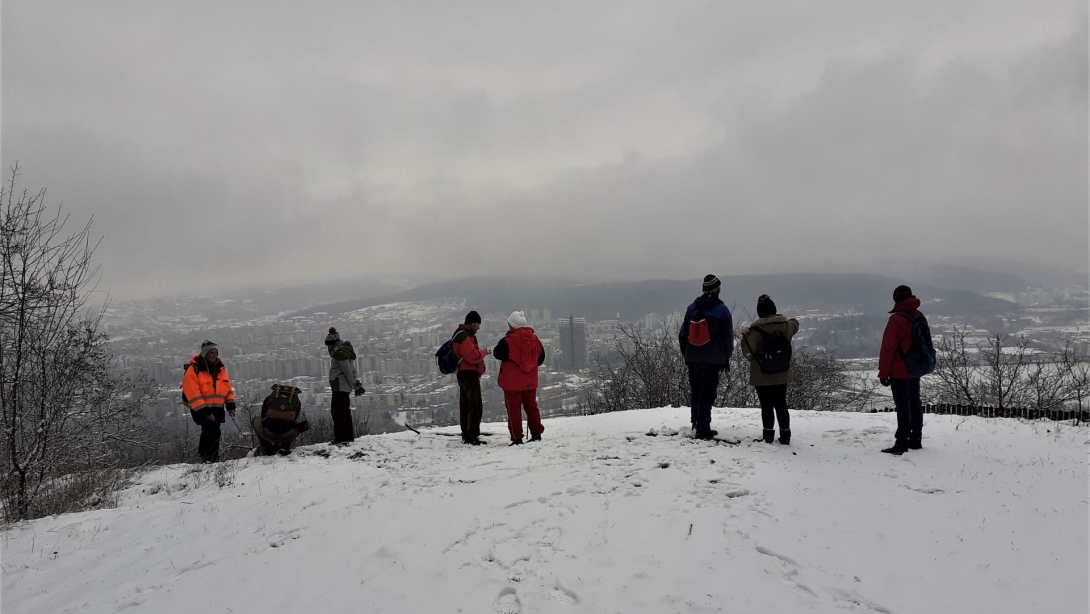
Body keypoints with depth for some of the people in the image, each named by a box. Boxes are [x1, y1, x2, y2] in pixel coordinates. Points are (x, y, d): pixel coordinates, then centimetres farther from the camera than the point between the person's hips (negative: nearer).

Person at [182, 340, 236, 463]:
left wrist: (230, 403, 7)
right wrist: (203, 411, -19)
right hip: (200, 408, -6)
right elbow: (192, 394, -15)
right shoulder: (193, 370, -11)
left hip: (217, 408, 6)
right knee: (212, 433, -15)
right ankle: (210, 458, -8)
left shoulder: (220, 368, 10)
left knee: (212, 433, 10)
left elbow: (227, 387, 16)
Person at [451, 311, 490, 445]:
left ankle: (466, 435, 20)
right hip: (469, 374, -11)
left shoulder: (462, 334, 17)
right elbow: (473, 356, -23)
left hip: (464, 374, 11)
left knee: (465, 405, 13)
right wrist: (483, 352, -7)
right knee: (476, 406, -11)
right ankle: (473, 436, -13)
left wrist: (480, 352, 9)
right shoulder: (465, 337, -17)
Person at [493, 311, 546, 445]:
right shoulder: (534, 339, 2)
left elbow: (498, 353, -7)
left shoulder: (508, 341, -17)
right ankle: (536, 433, 20)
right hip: (530, 381, 5)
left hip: (513, 382, -5)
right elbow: (541, 357, 12)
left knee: (513, 409, 2)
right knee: (531, 406, 17)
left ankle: (516, 438, 2)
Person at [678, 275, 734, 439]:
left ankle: (696, 423, 25)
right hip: (712, 360, -4)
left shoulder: (692, 308, 2)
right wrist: (726, 359, 8)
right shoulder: (722, 310, -8)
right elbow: (728, 337, -3)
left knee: (695, 391, 18)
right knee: (707, 393, 0)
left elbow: (682, 335, 6)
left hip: (693, 358, 4)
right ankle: (703, 430, 0)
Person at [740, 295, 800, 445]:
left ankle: (768, 435, 11)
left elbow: (747, 352, -17)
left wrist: (744, 335, -6)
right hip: (782, 376, 4)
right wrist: (794, 320, 44)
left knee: (766, 406, 5)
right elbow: (795, 325, 24)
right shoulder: (786, 325, -2)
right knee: (781, 405, 12)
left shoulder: (756, 330, -17)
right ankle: (785, 436, 16)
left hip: (762, 377, -4)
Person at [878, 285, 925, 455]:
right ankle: (915, 440, 24)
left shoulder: (896, 319, -19)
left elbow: (888, 348, -18)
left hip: (899, 372, -8)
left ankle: (901, 444, -3)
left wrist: (883, 372, -13)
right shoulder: (919, 316, 6)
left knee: (903, 407, -6)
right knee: (915, 404, 15)